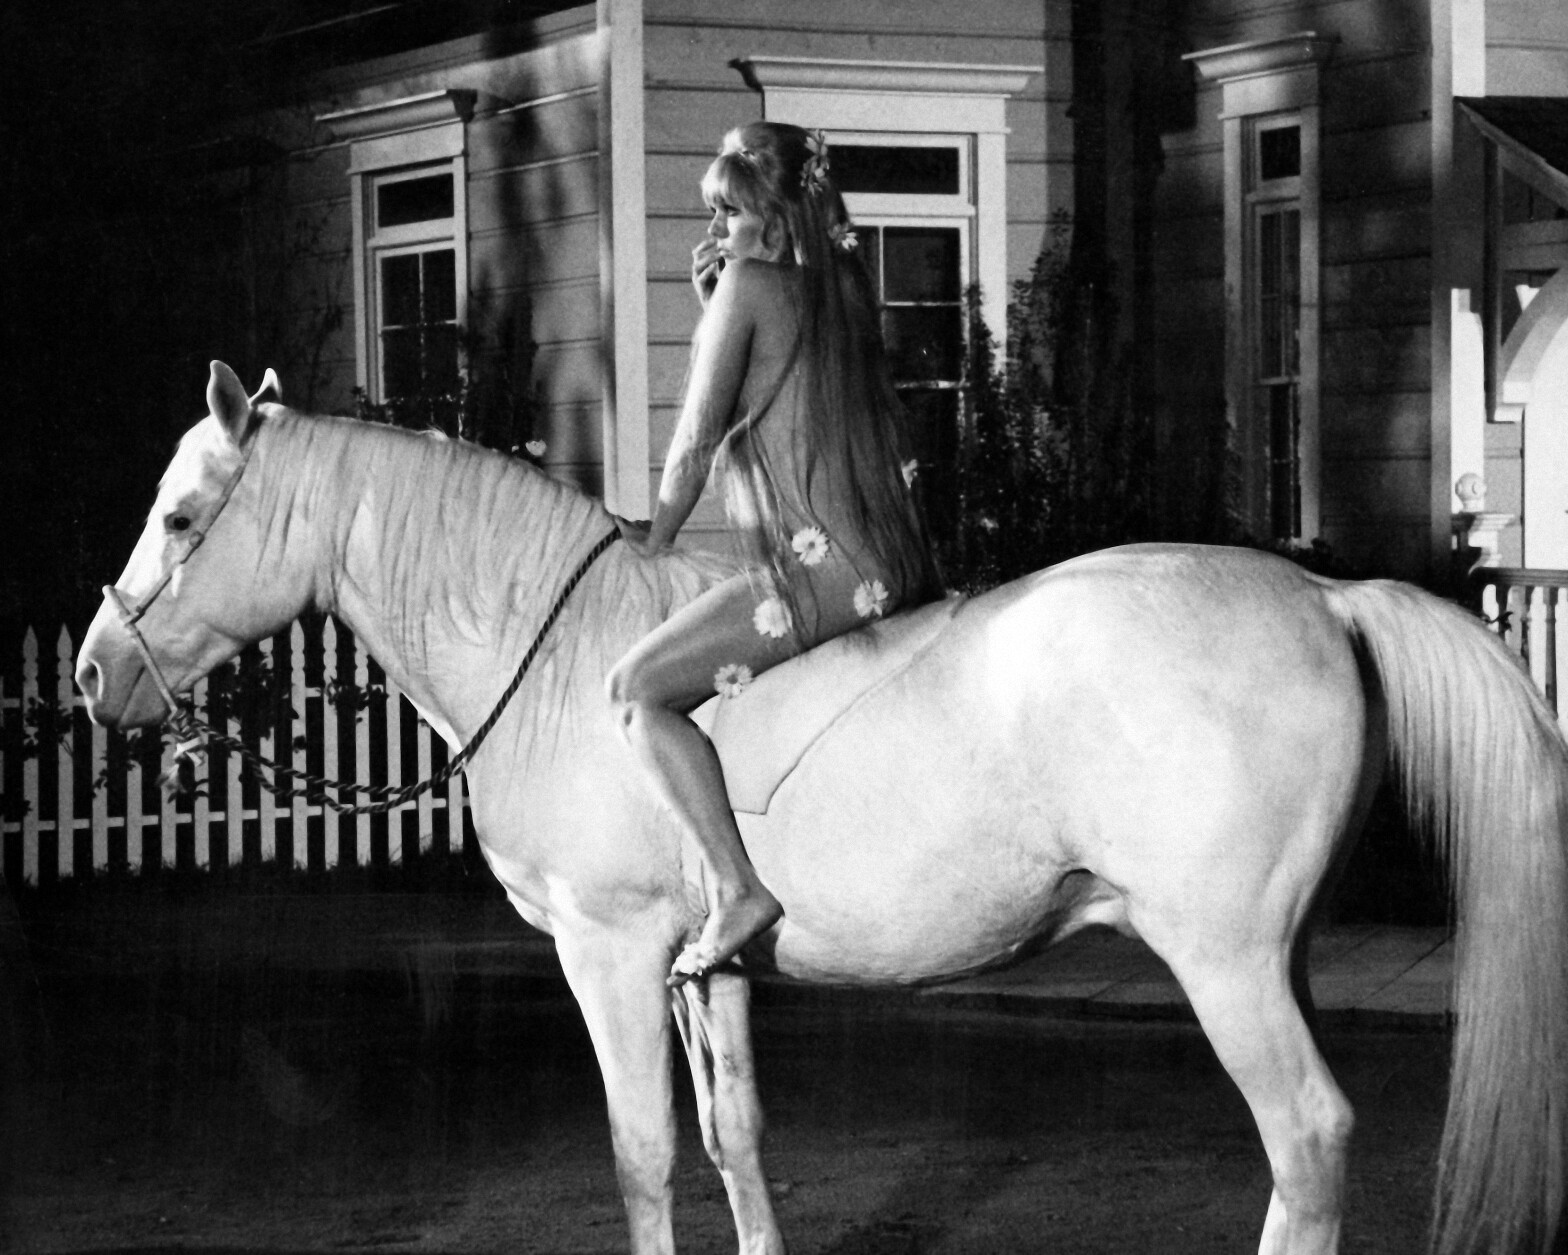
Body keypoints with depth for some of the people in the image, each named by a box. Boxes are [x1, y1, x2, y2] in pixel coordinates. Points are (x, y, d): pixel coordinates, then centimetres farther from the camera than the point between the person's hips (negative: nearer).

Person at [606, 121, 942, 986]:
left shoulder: (752, 282, -5)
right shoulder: (842, 288, 17)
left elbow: (697, 435, -3)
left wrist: (655, 541, 11)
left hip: (815, 564, -10)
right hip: (891, 567, 10)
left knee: (637, 688, -14)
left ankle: (738, 890, -21)